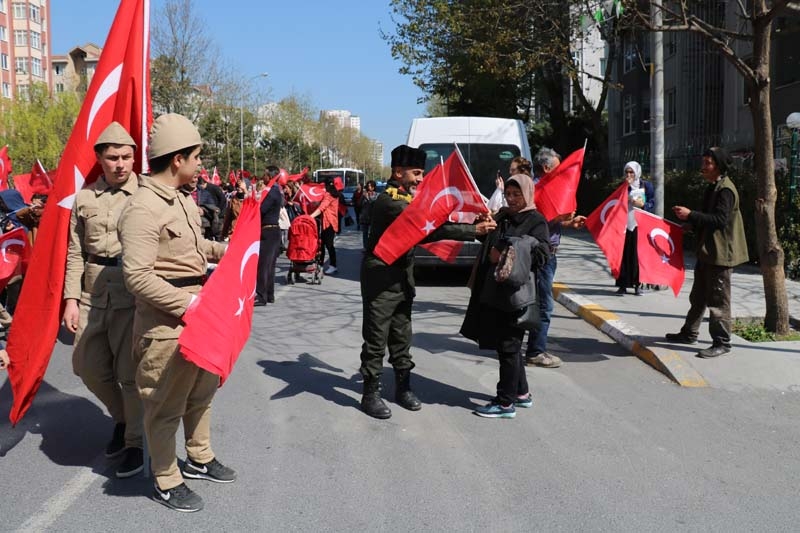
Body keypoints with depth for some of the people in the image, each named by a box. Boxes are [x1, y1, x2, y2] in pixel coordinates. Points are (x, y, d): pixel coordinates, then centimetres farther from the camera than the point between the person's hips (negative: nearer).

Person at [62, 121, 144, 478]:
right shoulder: (84, 197, 7)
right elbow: (75, 252, 9)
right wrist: (71, 298, 2)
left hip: (132, 292, -4)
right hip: (92, 293, 5)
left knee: (129, 371, 1)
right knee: (88, 366, 13)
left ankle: (134, 442, 18)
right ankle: (121, 418, 38)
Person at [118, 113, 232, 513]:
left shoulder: (184, 198, 8)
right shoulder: (143, 208, -21)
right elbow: (137, 276, -26)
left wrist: (225, 251, 12)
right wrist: (187, 304, -25)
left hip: (199, 313, 10)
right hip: (166, 323, -10)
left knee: (202, 390, 23)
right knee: (166, 405, 6)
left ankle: (200, 459, 43)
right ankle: (166, 482, 23)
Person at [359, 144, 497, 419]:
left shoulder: (408, 199, 11)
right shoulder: (388, 201, -20)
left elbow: (422, 231, 4)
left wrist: (473, 221, -8)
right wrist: (474, 230, -28)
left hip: (403, 278, 9)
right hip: (381, 279, -9)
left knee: (401, 336, 15)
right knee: (376, 339, 0)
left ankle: (403, 388, 26)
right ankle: (371, 394, 10)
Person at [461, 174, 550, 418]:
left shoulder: (536, 221, -6)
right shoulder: (502, 216, 14)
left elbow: (541, 254, -18)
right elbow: (489, 246, 22)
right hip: (493, 289, 7)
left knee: (508, 347, -1)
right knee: (509, 346, 15)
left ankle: (506, 403, 9)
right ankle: (521, 393, 29)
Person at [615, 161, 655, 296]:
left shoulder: (646, 185, 6)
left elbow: (652, 203, 3)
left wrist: (642, 204, -16)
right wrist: (626, 187, -8)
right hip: (625, 224, 2)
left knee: (638, 253, -3)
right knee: (624, 253, -2)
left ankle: (638, 284, 4)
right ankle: (623, 284, 1)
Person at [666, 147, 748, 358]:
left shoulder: (725, 189, -16)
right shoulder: (713, 187, 15)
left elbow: (720, 220, -24)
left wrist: (691, 214, -24)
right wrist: (690, 221, 6)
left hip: (720, 252, -10)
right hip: (707, 251, 10)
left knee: (718, 299, -4)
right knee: (698, 295, 18)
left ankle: (722, 342, 3)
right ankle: (689, 333, 29)